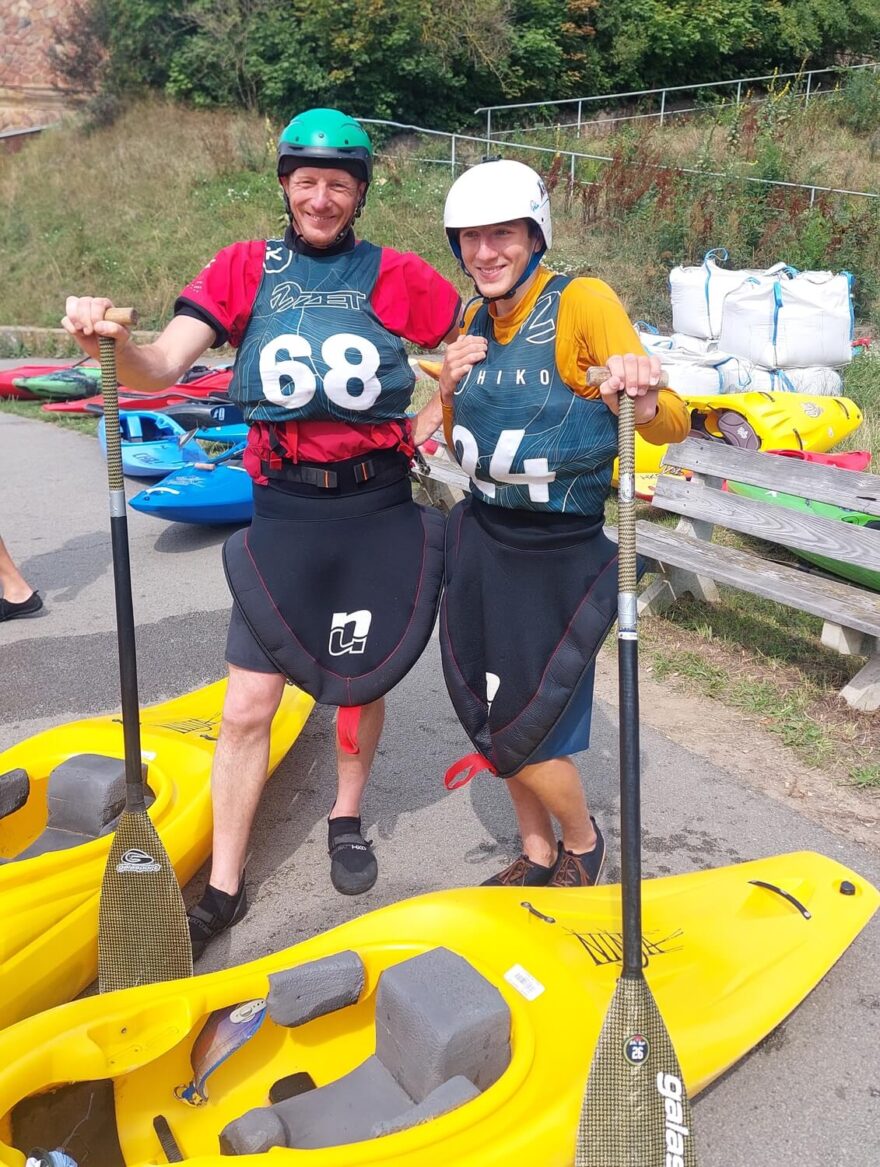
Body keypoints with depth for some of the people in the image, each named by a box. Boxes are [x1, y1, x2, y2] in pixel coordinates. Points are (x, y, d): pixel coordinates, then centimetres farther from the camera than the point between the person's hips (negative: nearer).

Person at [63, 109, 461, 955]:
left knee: (359, 681, 14)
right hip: (284, 512, 0)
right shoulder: (245, 268, 2)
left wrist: (426, 425, 0)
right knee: (248, 706, -1)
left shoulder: (397, 276, 2)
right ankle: (224, 887, 14)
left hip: (376, 510, 0)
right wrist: (112, 344, -29)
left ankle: (346, 818, 40)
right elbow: (162, 369, -9)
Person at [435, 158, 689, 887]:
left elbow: (674, 426, -22)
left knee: (522, 735, 0)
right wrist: (449, 390, -6)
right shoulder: (476, 320, 6)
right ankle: (537, 854, 37)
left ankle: (582, 842, 31)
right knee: (487, 714, 13)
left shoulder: (583, 303, -14)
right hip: (483, 541, 6)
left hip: (564, 554, -6)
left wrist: (642, 398, -44)